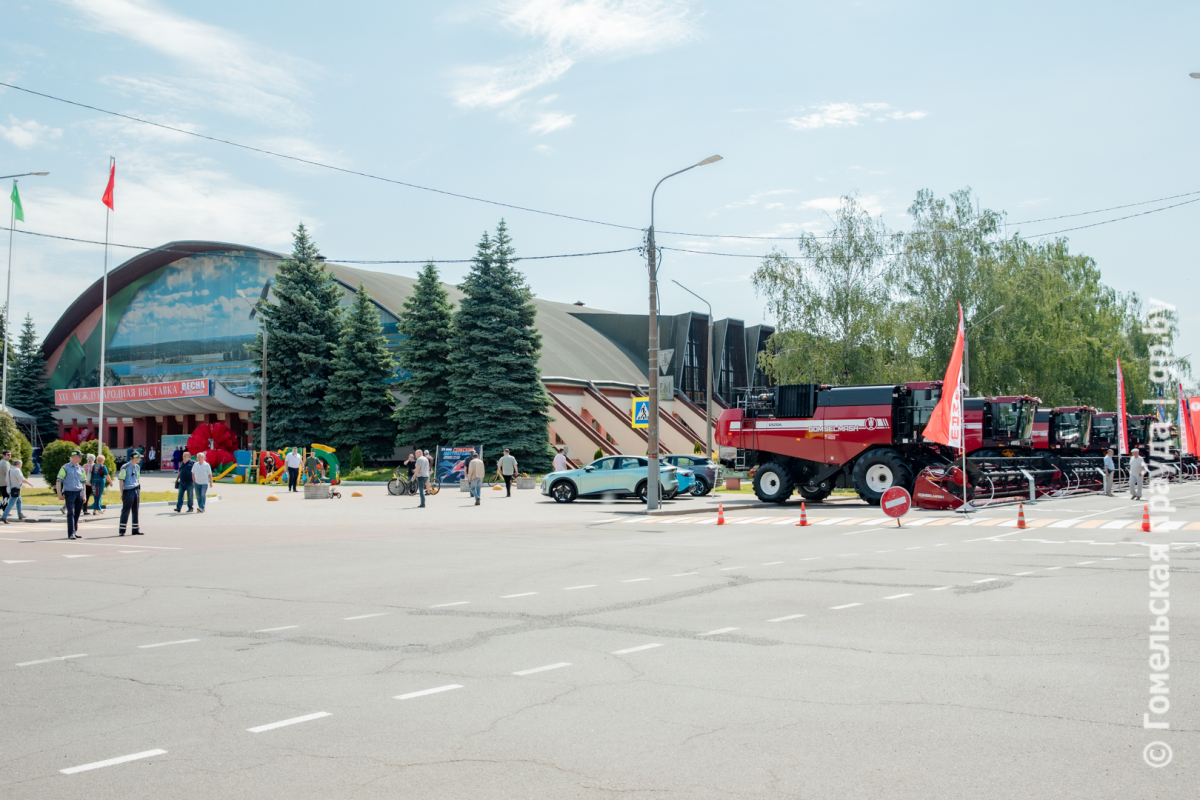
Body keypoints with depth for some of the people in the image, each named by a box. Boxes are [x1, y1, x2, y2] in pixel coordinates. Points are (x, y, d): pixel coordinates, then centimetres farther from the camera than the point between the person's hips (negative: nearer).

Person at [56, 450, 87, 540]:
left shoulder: (81, 469, 15)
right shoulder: (65, 468, 0)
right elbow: (58, 481, -2)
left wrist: (84, 495, 16)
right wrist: (59, 494, -10)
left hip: (79, 492, 5)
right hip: (69, 492, -5)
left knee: (77, 513, 5)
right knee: (71, 513, -9)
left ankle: (75, 532, 13)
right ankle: (71, 533, -10)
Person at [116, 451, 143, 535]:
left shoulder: (137, 467, 12)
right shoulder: (125, 467, -10)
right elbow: (121, 480, -9)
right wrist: (122, 493, -10)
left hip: (136, 490, 7)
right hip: (128, 491, -7)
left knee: (135, 511, 9)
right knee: (126, 511, -4)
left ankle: (135, 529, 15)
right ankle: (121, 530, 1)